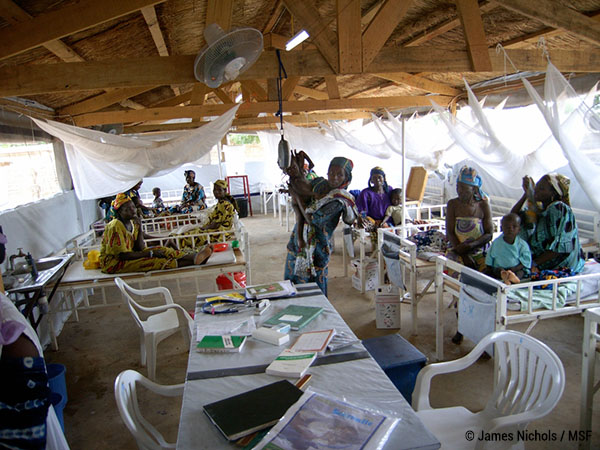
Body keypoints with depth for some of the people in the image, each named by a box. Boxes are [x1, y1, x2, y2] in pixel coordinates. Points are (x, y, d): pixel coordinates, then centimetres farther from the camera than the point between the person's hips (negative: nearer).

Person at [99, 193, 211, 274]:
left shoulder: (132, 222, 5)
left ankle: (194, 256, -29)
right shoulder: (115, 226, -18)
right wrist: (150, 253, -20)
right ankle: (192, 261, -41)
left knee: (162, 250, -11)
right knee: (152, 261, -29)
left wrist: (139, 228, -10)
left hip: (129, 255, 8)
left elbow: (140, 248, -1)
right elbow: (122, 255, -22)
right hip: (112, 263, -8)